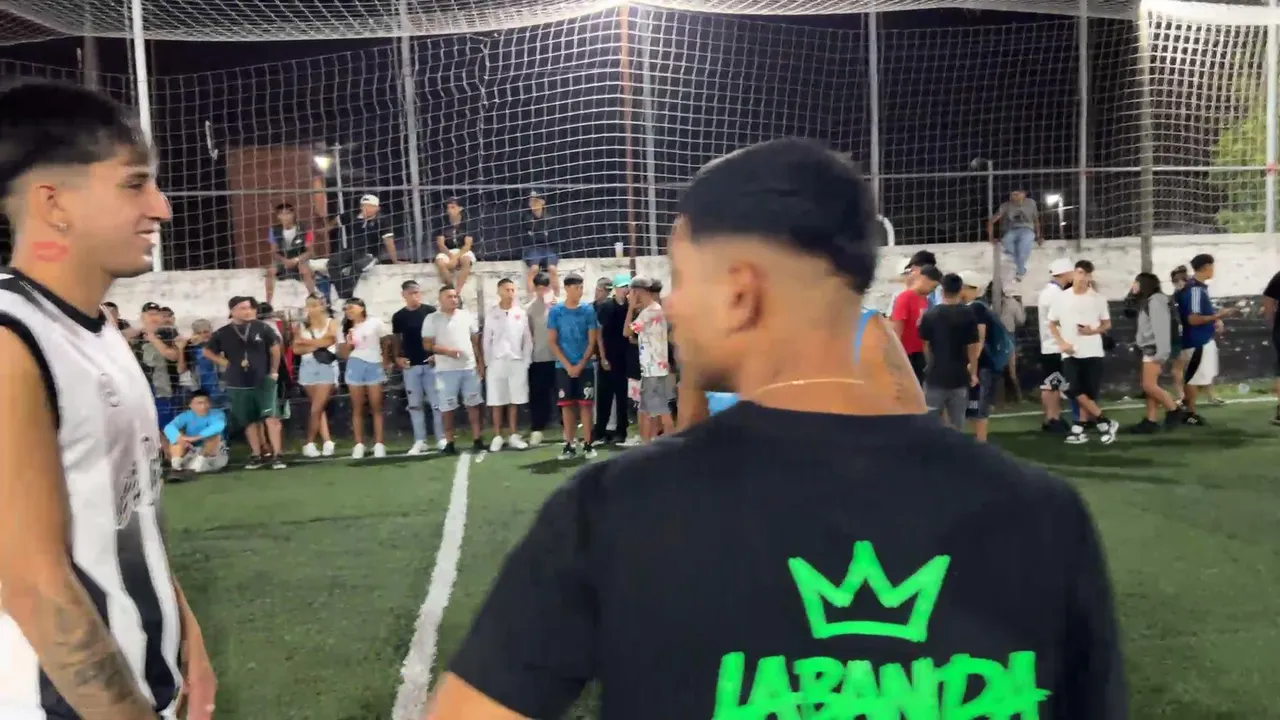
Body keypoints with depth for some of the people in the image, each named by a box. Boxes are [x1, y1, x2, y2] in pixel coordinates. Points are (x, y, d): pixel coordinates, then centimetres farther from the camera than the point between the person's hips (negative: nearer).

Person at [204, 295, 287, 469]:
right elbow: (207, 351, 12)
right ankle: (257, 455, 21)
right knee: (250, 421, 10)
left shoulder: (262, 328, -4)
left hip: (264, 381, -2)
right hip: (238, 384, 2)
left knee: (271, 418, -11)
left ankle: (277, 455, -7)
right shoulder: (222, 333, -1)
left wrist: (273, 371, 5)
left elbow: (275, 348, 8)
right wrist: (225, 363, 1)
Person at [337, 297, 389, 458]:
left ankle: (379, 444, -1)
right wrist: (348, 345, -12)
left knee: (376, 407, -1)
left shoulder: (375, 323, 2)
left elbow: (385, 343, 9)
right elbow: (342, 354, 6)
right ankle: (359, 445, 5)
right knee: (357, 408, 3)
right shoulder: (345, 329, 10)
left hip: (374, 366, -2)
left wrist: (385, 361, 4)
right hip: (355, 366, 2)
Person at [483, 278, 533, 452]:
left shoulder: (521, 313, 3)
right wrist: (488, 363, -2)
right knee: (497, 401, 2)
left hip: (517, 362, 1)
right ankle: (497, 436, 10)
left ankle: (513, 435, 15)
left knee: (515, 400, 6)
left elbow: (527, 339, 5)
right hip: (496, 362, -1)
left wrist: (526, 361, 0)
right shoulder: (491, 313, 1)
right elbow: (487, 341, 2)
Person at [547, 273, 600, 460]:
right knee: (567, 404, 3)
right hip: (563, 366, 0)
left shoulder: (588, 310, 0)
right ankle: (569, 445, 9)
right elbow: (552, 341, 0)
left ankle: (587, 444, 6)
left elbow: (592, 341, 0)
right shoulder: (555, 311, 0)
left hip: (585, 365, 0)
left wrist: (580, 365, -7)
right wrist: (568, 365, -7)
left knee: (585, 404, 1)